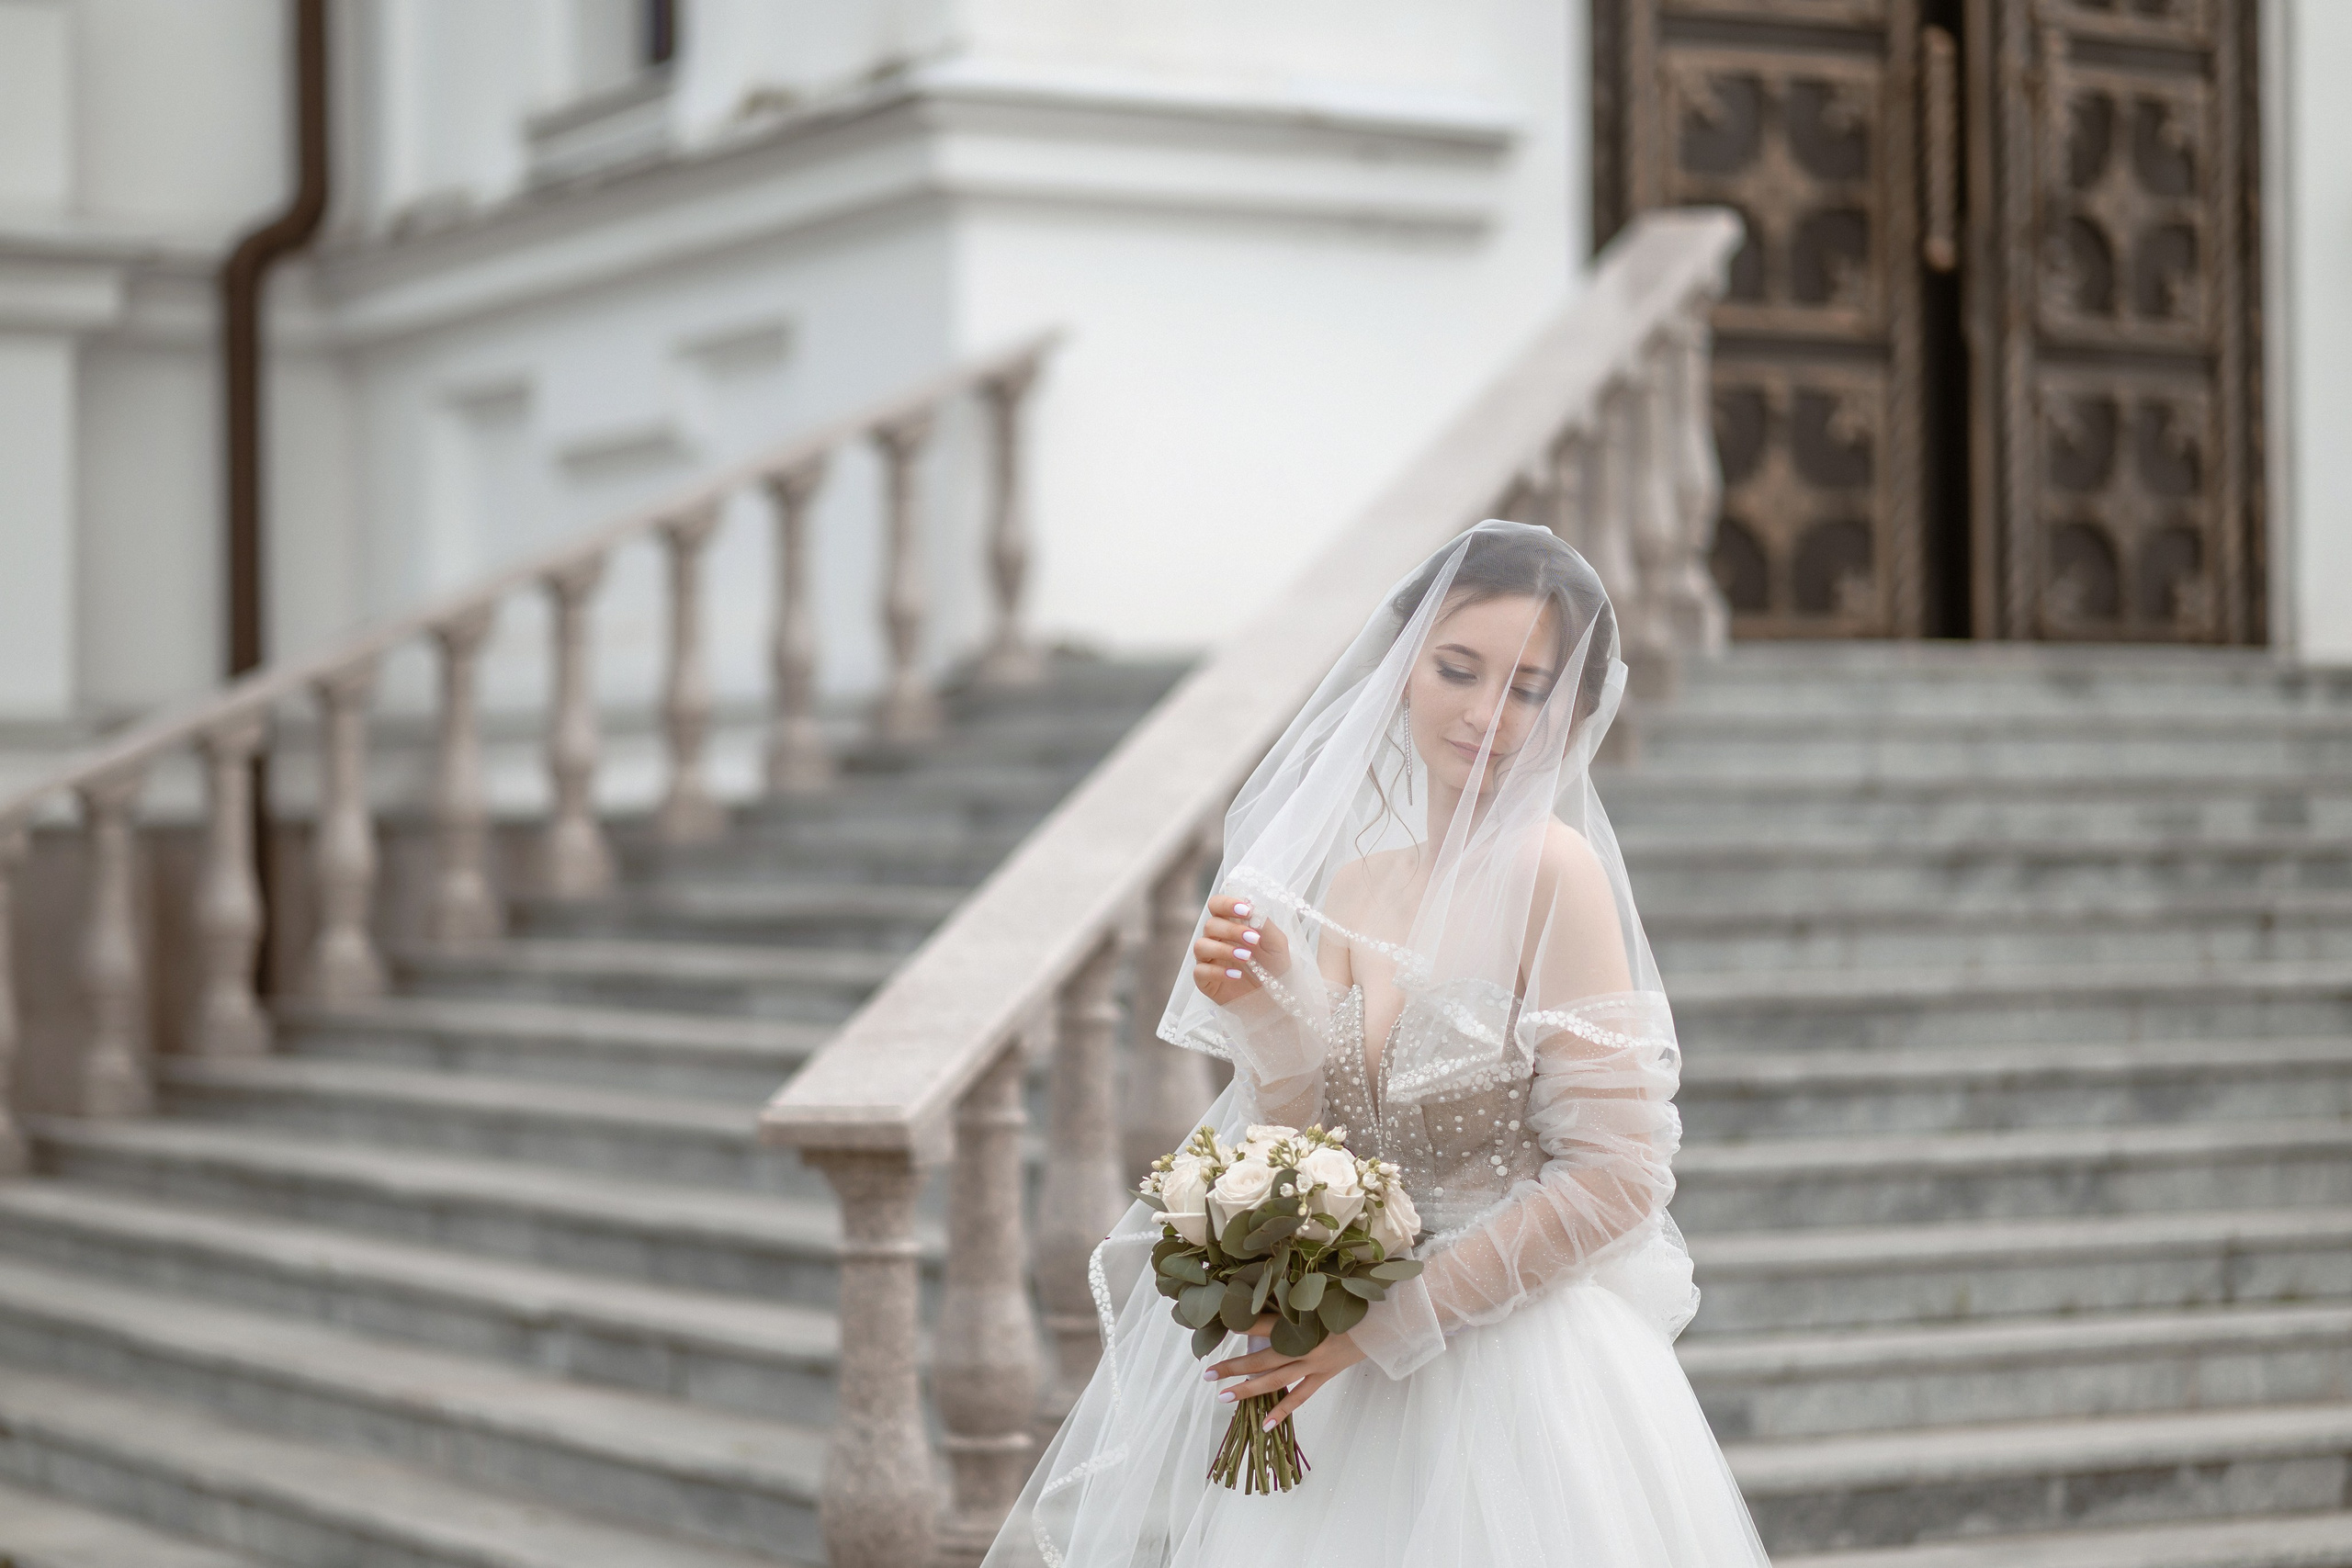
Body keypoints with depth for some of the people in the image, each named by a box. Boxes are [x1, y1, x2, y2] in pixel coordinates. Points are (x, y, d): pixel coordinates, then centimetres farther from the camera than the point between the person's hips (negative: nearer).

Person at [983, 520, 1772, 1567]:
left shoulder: (1552, 870, -14)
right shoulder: (1355, 881, 5)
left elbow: (1616, 1178, -16)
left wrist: (1382, 1326, -14)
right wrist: (1268, 1010, -12)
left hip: (1523, 1359, -5)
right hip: (1352, 1385, 5)